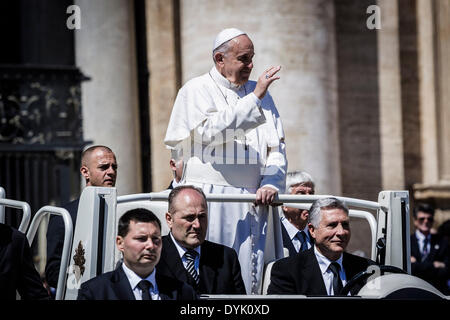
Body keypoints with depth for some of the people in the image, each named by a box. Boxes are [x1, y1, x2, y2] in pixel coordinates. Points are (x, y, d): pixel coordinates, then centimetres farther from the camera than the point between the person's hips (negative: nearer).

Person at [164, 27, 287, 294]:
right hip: (210, 200, -4)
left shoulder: (259, 93, 18)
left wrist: (271, 183, -3)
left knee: (251, 278, -1)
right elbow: (212, 131, -16)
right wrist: (254, 99, -16)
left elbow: (277, 148, 15)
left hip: (253, 202, 4)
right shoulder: (197, 90, 2)